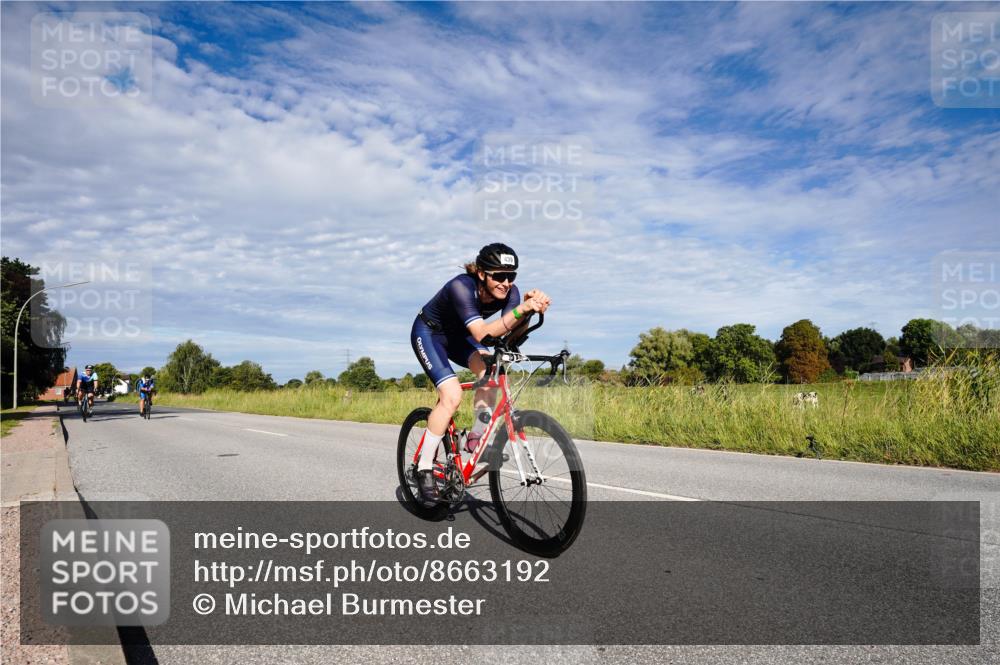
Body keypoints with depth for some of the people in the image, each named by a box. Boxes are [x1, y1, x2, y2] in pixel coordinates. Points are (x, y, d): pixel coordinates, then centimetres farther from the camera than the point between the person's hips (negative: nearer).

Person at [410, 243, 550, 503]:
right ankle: (424, 468, -9)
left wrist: (529, 311, -49)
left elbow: (511, 333, -31)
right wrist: (520, 310, -57)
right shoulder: (461, 286, -36)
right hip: (428, 333, -5)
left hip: (457, 335, 6)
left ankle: (477, 438, -6)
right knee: (452, 396, -22)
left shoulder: (510, 292, -20)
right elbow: (482, 334, -47)